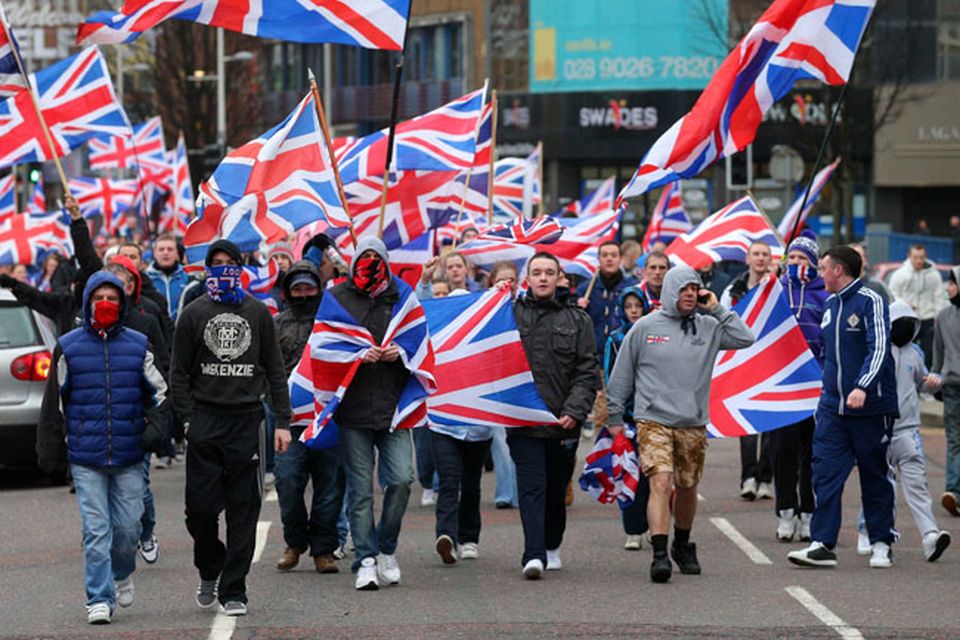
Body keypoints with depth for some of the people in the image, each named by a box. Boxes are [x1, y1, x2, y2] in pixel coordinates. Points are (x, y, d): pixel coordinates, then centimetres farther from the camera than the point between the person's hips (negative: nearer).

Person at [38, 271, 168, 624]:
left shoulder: (138, 346, 7)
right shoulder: (68, 347, 5)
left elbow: (159, 392, 15)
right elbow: (54, 400, 10)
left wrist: (160, 429, 3)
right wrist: (48, 443, 9)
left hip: (130, 457, 1)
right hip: (85, 458, -1)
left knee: (127, 526, 3)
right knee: (96, 529, -6)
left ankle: (121, 574, 32)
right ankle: (100, 599, -2)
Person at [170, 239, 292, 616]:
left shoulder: (258, 313, 10)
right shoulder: (194, 314, 7)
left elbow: (275, 370, 11)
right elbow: (180, 373, 7)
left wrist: (282, 421, 4)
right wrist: (187, 418, -4)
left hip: (247, 420, 1)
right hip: (205, 421, -1)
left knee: (243, 508, 0)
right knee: (201, 505, -4)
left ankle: (233, 591, 5)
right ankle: (209, 573, 21)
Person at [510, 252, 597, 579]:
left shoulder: (577, 320, 7)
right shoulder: (510, 314, 5)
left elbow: (587, 372, 1)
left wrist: (574, 411, -10)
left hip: (563, 422, 2)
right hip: (522, 422, -2)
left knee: (557, 491, 13)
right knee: (532, 488, -11)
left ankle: (552, 547, 30)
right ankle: (534, 555, -17)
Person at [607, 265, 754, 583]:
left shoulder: (708, 327, 6)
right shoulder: (645, 327, 0)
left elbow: (745, 339, -5)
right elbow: (622, 375, 7)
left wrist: (717, 309, -5)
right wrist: (615, 416, 8)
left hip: (693, 424, 3)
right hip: (654, 421, -3)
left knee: (687, 488, 14)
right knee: (660, 482, -18)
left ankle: (683, 546, 36)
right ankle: (660, 554, -23)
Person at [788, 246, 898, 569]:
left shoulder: (870, 302, -10)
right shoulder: (829, 304, 13)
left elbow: (879, 348, -20)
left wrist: (862, 387, -32)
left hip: (870, 407, -6)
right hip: (832, 406, 6)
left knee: (874, 477, 6)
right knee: (825, 473, -4)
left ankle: (881, 544, 16)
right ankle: (822, 545, -7)